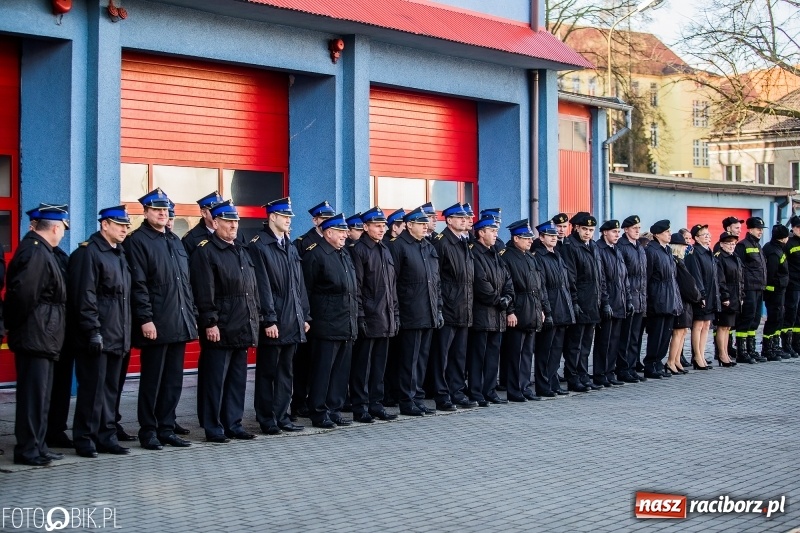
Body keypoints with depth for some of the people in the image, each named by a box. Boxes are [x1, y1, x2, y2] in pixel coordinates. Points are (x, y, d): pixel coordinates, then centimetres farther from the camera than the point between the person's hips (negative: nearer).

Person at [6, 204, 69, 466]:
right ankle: (28, 450, 3)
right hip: (36, 336, -10)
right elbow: (22, 293, -24)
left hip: (40, 338, 10)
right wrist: (18, 324, -11)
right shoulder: (36, 253, -18)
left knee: (39, 393, 15)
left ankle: (36, 446, 22)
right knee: (33, 393, -4)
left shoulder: (39, 250, 14)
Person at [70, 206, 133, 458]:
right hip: (96, 337, -8)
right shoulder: (88, 252, -9)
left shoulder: (120, 254, 17)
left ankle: (107, 436, 19)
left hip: (117, 336, 8)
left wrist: (126, 333, 15)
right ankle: (85, 439, 5)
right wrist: (93, 331, -18)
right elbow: (84, 296, -15)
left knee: (111, 389, 12)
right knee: (92, 388, -3)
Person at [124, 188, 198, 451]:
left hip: (180, 323, 7)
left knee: (174, 380, 10)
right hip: (156, 325, -7)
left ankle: (167, 428, 18)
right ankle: (148, 431, 11)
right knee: (152, 380, 1)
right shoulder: (137, 240, -5)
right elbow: (138, 285, -12)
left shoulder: (175, 241, 17)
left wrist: (192, 315, 14)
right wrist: (145, 319, -17)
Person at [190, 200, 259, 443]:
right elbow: (204, 292, -13)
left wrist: (256, 321, 15)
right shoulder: (205, 252, -7)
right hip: (220, 330, -8)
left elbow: (253, 290, 20)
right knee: (215, 380, -2)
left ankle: (233, 424, 19)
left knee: (238, 380, 12)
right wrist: (210, 323, -18)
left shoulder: (242, 252, 18)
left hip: (242, 329, 8)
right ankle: (213, 428, 5)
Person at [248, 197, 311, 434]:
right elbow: (262, 286, -13)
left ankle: (282, 416, 18)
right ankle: (267, 420, 9)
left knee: (286, 371, 11)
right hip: (273, 322, -7)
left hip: (293, 321, 7)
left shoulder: (291, 247, 15)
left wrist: (305, 316, 11)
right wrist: (270, 320, -17)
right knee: (267, 371, 2)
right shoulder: (258, 246, -8)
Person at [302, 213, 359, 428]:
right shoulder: (315, 255, -8)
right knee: (323, 370, -1)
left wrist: (355, 317, 16)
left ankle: (335, 410, 18)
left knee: (341, 370, 10)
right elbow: (307, 291, -9)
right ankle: (319, 413, 6)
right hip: (327, 327, -8)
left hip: (347, 326, 8)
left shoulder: (345, 255, 17)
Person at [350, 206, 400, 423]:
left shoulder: (385, 250, 15)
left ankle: (375, 404, 18)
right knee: (363, 365, 0)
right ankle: (360, 407, 5)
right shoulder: (358, 250, -7)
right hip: (368, 319, -7)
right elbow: (356, 287, -11)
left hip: (385, 319, 7)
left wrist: (395, 313, 13)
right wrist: (360, 317, -15)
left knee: (379, 364, 11)